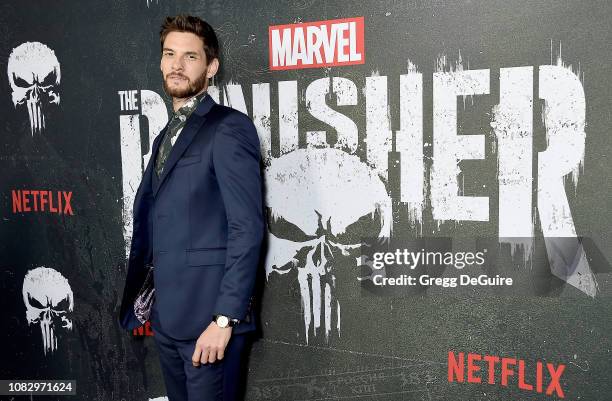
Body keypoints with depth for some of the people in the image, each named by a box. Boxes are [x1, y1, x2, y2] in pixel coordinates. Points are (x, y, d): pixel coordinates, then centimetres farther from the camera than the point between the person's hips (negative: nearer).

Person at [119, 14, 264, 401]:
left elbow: (248, 229, -16)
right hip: (166, 317, 8)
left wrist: (225, 319, -20)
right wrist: (137, 297, 12)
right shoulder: (165, 136, 16)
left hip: (208, 316, -7)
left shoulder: (229, 127, -9)